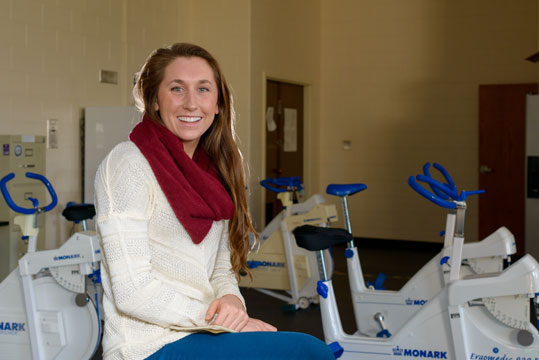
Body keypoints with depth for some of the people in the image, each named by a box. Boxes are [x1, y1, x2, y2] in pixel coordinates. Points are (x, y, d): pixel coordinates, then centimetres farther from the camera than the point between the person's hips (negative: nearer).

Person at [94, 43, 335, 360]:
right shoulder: (127, 164, -10)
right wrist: (226, 322, -15)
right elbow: (132, 291, -17)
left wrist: (231, 299, -7)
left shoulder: (213, 170, 13)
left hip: (202, 333, 7)